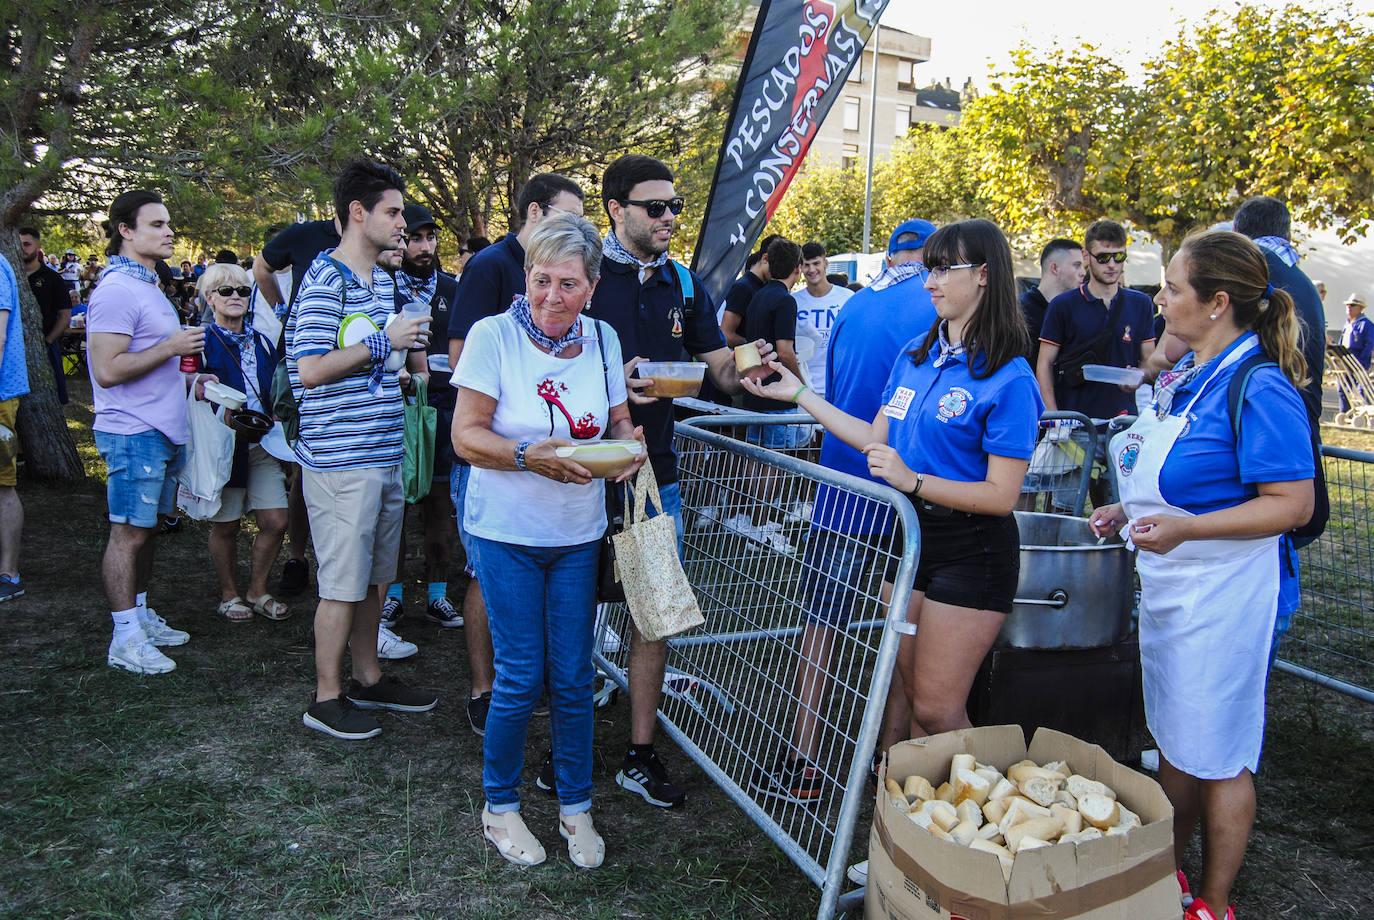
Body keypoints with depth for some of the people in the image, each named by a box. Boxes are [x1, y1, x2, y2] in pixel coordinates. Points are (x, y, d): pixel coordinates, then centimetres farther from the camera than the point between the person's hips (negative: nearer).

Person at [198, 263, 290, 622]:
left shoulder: (262, 343, 12)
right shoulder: (201, 342, -4)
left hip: (262, 444, 5)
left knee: (275, 522, 0)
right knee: (225, 524, 6)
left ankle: (257, 590, 19)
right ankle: (230, 594, 24)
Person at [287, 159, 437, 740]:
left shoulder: (383, 280, 16)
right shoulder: (325, 280, -12)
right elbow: (311, 370, -20)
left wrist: (406, 351, 12)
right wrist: (384, 342, -16)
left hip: (384, 454, 9)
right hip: (341, 458, -8)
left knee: (373, 578, 16)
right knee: (343, 583, -1)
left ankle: (367, 680, 29)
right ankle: (326, 698, 13)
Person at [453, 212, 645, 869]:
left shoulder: (601, 339, 2)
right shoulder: (493, 335, -11)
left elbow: (620, 422, 10)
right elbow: (466, 436, -12)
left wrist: (630, 446, -13)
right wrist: (531, 457, -29)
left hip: (578, 536, 4)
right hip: (506, 533, -3)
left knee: (573, 678, 9)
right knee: (521, 678, 1)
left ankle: (575, 806, 28)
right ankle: (499, 806, 25)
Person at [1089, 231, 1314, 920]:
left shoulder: (1257, 387, -19)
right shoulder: (1186, 373, 8)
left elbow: (1292, 503, -21)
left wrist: (1187, 528, -30)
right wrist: (1129, 510, 11)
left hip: (1221, 593, -9)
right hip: (1167, 583, 9)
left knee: (1218, 757, 7)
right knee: (1173, 741, 20)